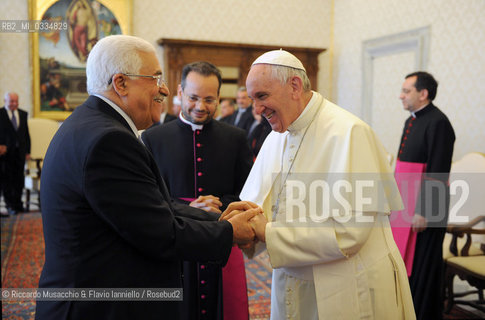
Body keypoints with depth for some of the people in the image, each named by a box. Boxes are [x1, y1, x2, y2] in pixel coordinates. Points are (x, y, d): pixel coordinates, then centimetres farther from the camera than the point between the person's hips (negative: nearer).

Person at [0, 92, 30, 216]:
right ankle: (10, 206, 7)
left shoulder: (23, 114, 12)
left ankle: (18, 205, 16)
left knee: (19, 180, 7)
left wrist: (28, 151, 8)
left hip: (20, 152, 4)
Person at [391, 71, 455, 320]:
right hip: (405, 205, 9)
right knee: (406, 261, 16)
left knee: (421, 268, 1)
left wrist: (423, 211, -22)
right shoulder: (412, 120, 14)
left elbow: (437, 172, -20)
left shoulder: (437, 123, -15)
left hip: (424, 207, -9)